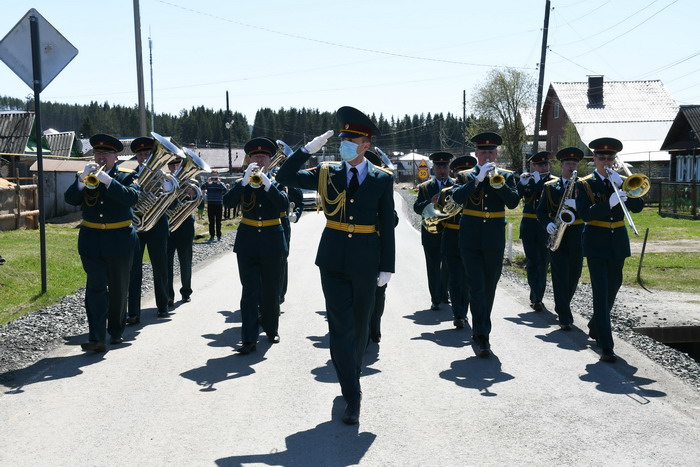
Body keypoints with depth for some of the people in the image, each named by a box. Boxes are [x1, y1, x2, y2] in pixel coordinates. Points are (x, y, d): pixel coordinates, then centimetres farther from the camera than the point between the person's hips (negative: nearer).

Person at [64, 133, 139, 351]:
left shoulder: (126, 176, 1)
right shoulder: (87, 176, 8)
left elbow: (132, 198, -19)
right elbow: (71, 199, -6)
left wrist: (107, 179, -26)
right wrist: (83, 177, -20)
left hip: (119, 241, -1)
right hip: (91, 241, 1)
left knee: (118, 289, 10)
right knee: (96, 288, -8)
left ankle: (116, 331, 26)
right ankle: (97, 337, -12)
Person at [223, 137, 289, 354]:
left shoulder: (276, 183, 4)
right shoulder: (242, 183, 5)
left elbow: (284, 205, -14)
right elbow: (228, 202, -13)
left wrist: (268, 185, -26)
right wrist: (245, 181, -24)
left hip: (272, 242, 0)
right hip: (248, 241, 0)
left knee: (271, 290, 10)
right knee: (249, 291, -6)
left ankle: (271, 329, 28)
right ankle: (248, 339, -9)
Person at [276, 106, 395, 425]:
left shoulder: (382, 180, -1)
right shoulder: (327, 173, 2)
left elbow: (387, 225, 0)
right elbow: (284, 177, 0)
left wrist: (387, 267, -3)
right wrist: (308, 149, -10)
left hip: (365, 262, 0)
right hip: (333, 260, 1)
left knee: (359, 326, 13)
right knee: (340, 327, -3)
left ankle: (351, 377, 35)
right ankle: (352, 396, 1)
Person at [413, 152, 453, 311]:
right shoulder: (425, 187, 7)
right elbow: (417, 208, -2)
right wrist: (431, 202, -20)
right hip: (431, 232, -1)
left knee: (448, 267, 11)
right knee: (433, 267, -4)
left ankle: (444, 294, 30)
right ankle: (435, 300, -1)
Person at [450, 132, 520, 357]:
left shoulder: (506, 176, 7)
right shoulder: (466, 176, 4)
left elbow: (513, 202, -8)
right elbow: (457, 197, -15)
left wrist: (498, 183, -19)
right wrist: (478, 179, -21)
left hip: (494, 241, 2)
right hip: (470, 240, -2)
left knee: (489, 288, 10)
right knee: (476, 286, -10)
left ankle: (481, 331, 24)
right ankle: (481, 336, -11)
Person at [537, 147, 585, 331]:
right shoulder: (550, 186, 7)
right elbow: (541, 211, 6)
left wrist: (575, 204, -22)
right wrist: (548, 224, -13)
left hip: (576, 236, 2)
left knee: (574, 275, 8)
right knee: (560, 276, -8)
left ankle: (562, 307, 30)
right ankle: (565, 317, -8)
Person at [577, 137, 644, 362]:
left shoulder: (622, 182, 9)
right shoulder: (586, 184, -2)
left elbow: (638, 206, -5)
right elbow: (585, 214, -17)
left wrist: (621, 187, -18)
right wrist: (609, 203, -30)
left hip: (618, 242, 5)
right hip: (596, 243, -5)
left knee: (612, 288, 15)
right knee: (601, 292, -10)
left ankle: (595, 327, 39)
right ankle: (606, 346, -13)